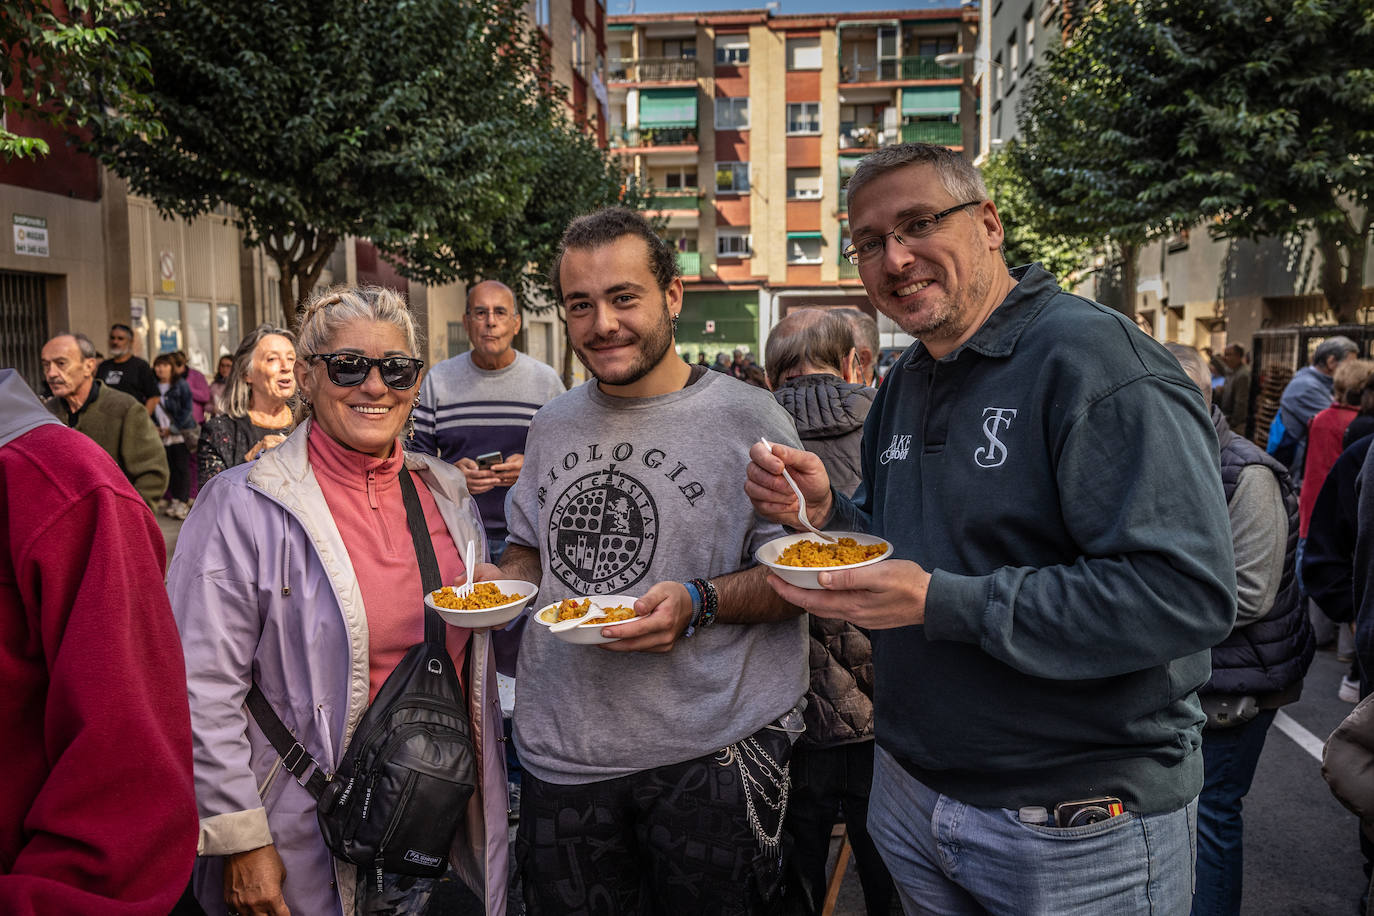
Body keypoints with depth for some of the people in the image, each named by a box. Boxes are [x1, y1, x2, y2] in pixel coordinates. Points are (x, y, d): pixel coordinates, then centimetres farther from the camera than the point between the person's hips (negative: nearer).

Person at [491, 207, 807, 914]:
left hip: (711, 752, -4)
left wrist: (698, 603, -23)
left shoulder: (747, 418, -8)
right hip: (560, 751, 5)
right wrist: (501, 582, 0)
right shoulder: (552, 425, 9)